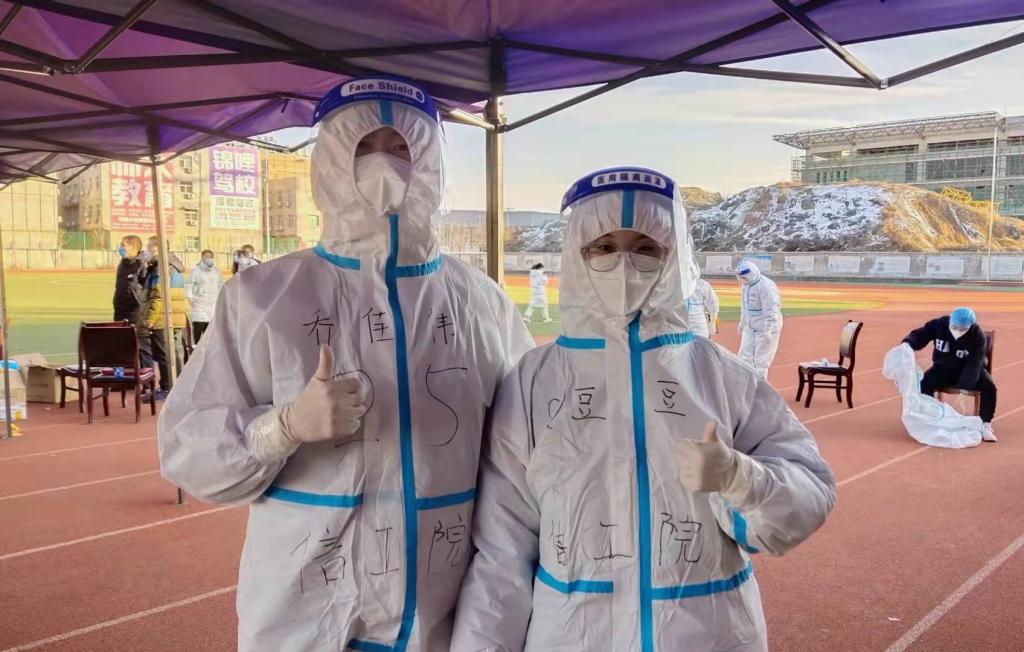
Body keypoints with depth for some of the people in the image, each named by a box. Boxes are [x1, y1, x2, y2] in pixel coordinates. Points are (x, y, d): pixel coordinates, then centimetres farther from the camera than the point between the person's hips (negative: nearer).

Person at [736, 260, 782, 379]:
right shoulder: (746, 285, 5)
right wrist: (742, 324, 23)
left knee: (761, 360, -2)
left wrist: (767, 331, -24)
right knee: (745, 357, 9)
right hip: (750, 328, 8)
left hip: (765, 329, -8)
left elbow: (770, 311, -22)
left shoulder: (765, 286, -21)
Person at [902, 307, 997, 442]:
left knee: (989, 386, -25)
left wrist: (965, 385, -40)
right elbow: (919, 335, -13)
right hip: (943, 368, 1)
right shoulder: (938, 324, -21)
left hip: (970, 370, -1)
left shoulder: (977, 335, -25)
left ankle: (985, 425, -11)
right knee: (924, 383, -25)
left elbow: (974, 364, -29)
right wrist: (908, 344, -39)